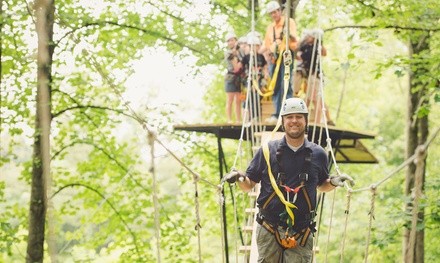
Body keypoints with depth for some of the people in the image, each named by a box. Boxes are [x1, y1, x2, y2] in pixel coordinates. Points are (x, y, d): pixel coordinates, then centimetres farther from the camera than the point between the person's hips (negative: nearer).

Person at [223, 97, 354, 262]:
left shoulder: (318, 154, 8)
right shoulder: (267, 150, 5)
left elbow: (321, 185, 23)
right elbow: (249, 184, 10)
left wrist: (334, 182, 3)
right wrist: (238, 177, -11)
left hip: (301, 234, 1)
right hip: (269, 230, 0)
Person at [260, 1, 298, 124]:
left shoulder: (289, 22, 5)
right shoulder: (270, 27, 21)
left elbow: (294, 39, -5)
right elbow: (266, 44, 24)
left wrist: (290, 35, -27)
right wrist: (266, 54, 4)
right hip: (273, 58, 6)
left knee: (285, 85, -13)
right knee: (275, 87, 3)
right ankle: (277, 114, 6)